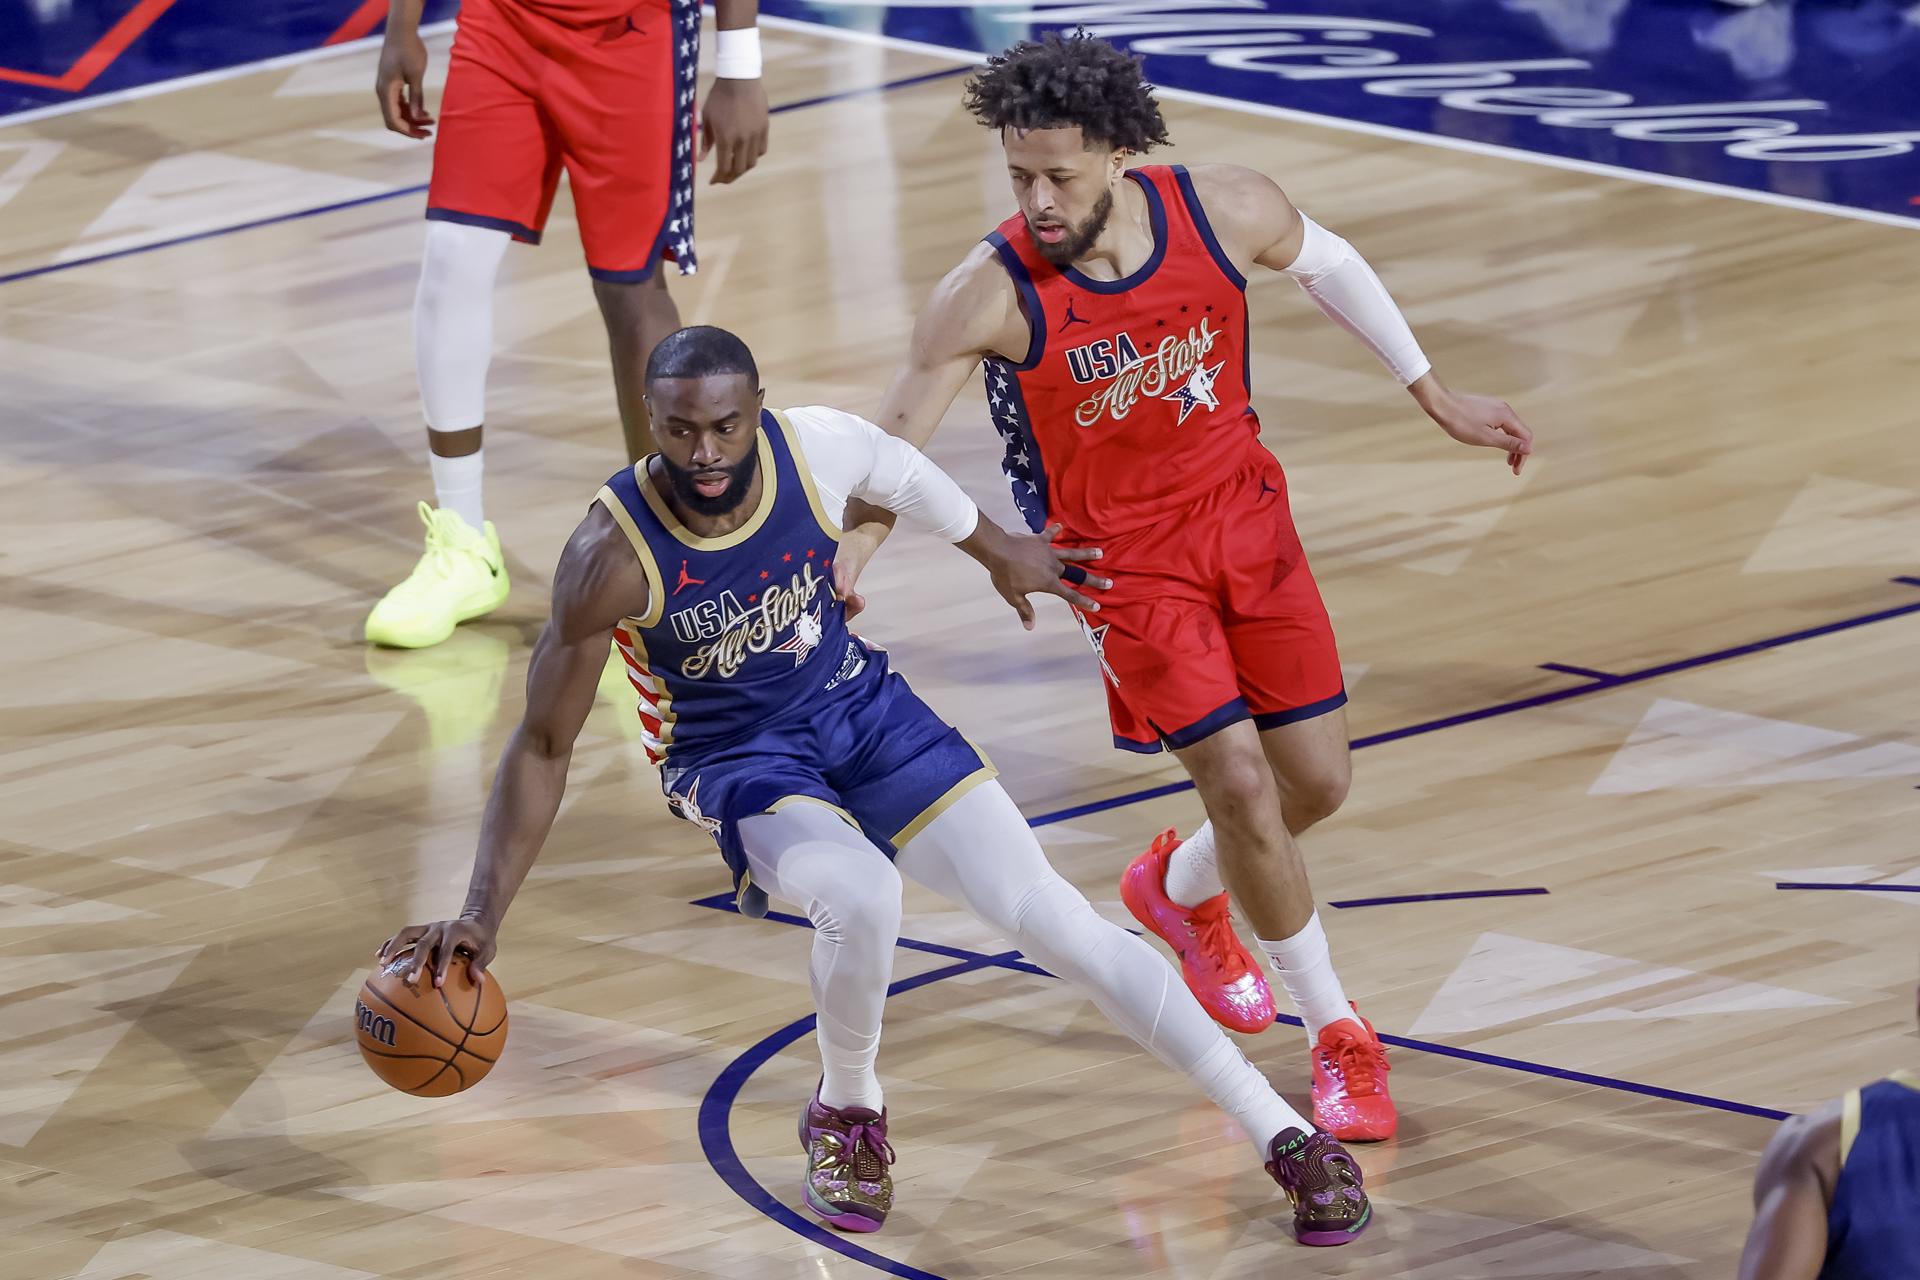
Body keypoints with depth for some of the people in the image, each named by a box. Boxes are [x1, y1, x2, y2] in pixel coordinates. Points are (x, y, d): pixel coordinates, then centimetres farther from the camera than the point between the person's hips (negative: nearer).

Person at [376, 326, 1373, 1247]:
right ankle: (847, 1118, -1)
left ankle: (1284, 1137, -1)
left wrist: (997, 549, 25)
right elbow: (542, 745, -18)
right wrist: (481, 916, -24)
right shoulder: (614, 554, -27)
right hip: (735, 760, -3)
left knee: (1047, 913, -6)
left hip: (860, 707, 3)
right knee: (863, 898, -33)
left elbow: (906, 477, 7)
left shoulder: (816, 448, -20)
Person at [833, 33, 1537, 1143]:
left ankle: (1180, 889, 41)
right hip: (1122, 555, -4)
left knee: (1317, 780, 7)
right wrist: (842, 566, -32)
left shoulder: (1226, 211, -18)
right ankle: (1339, 1039, 7)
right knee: (1241, 782, -12)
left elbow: (1327, 264, 4)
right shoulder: (992, 293, -26)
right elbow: (896, 441, -18)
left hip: (1246, 518, 4)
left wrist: (1438, 398, 13)